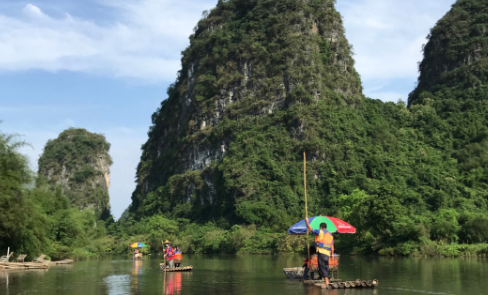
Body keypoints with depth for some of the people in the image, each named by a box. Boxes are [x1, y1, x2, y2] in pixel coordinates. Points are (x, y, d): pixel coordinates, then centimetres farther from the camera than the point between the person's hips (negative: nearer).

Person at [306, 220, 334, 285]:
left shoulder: (320, 232, 1)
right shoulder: (330, 235, 20)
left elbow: (310, 229, 0)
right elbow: (332, 245, 17)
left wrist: (307, 222, 13)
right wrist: (332, 254, 19)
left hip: (321, 252, -7)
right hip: (327, 253, 7)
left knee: (322, 267, -8)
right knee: (326, 268, 13)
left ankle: (326, 281, -15)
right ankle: (327, 281, 13)